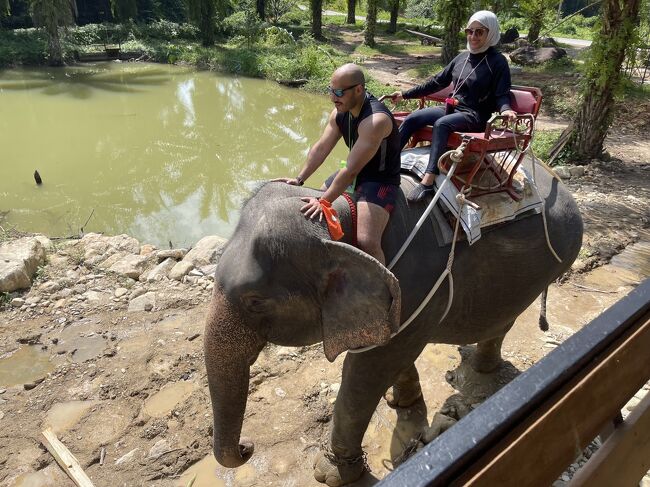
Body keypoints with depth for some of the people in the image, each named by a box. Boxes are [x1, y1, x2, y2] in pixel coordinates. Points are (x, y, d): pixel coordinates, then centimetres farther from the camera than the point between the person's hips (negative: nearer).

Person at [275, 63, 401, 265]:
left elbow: (352, 169, -34)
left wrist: (324, 201, -37)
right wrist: (299, 179, -9)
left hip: (381, 179, -9)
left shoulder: (375, 120, -30)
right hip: (355, 172, 9)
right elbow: (321, 147, -1)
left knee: (367, 243, -28)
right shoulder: (340, 111, -4)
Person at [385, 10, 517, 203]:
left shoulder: (497, 62, -6)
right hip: (451, 108, 7)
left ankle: (428, 181, -43)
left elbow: (502, 95, -9)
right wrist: (405, 94, 16)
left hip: (475, 116, -6)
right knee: (412, 118, -15)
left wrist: (505, 110, -34)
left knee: (441, 124, -36)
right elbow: (437, 82, 17)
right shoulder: (462, 57, 12)